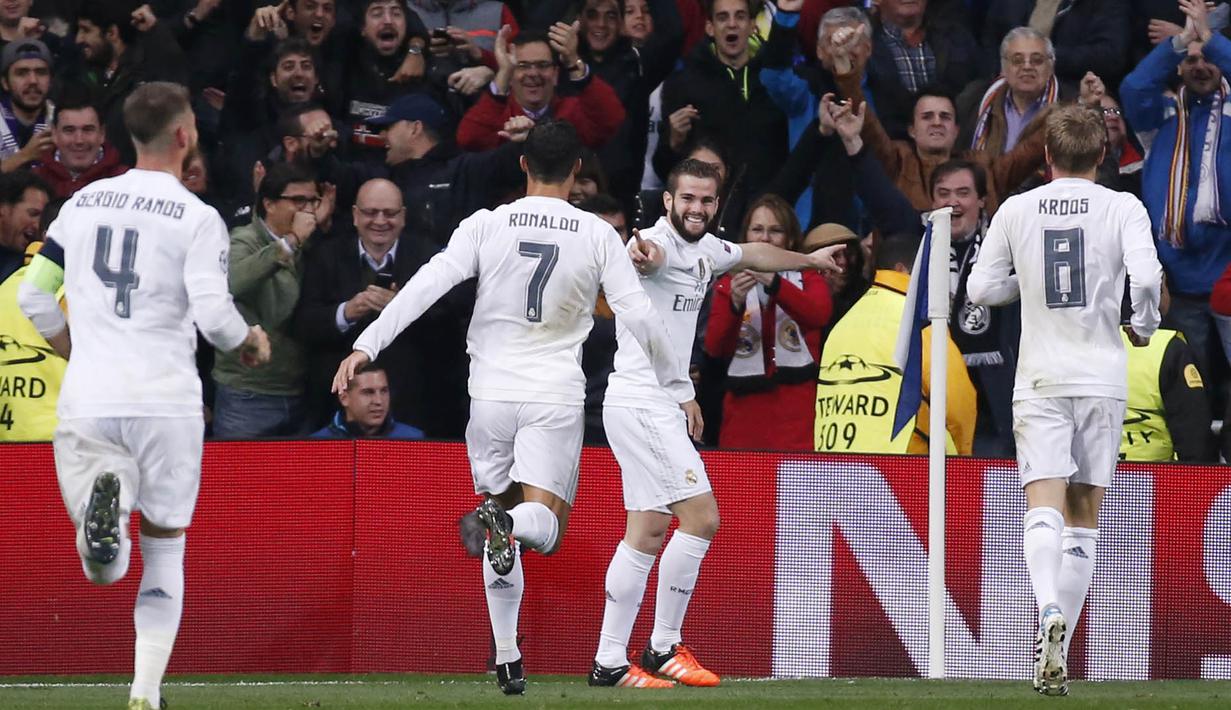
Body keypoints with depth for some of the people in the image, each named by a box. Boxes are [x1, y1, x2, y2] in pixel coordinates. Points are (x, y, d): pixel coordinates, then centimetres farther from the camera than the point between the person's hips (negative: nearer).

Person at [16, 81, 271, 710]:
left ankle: (105, 498, -31)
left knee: (105, 566, 4)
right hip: (165, 399, -2)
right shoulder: (197, 218, -4)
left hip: (87, 400, 2)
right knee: (165, 551, 14)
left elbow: (33, 296, 13)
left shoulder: (83, 203, 10)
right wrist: (252, 340, 9)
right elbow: (212, 313, -13)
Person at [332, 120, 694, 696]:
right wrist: (679, 388, 8)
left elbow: (426, 285, -8)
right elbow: (639, 317, -1)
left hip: (491, 391, 1)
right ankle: (508, 522, -39)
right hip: (556, 397, -1)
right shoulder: (597, 236, 0)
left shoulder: (486, 226, -1)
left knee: (503, 545, 13)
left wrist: (366, 346, -6)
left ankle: (506, 657, 7)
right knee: (545, 529, -3)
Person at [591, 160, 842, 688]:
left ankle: (610, 662, 10)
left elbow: (753, 253, 34)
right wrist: (640, 253, -65)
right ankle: (665, 647, -7)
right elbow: (647, 254, -41)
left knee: (647, 533, 8)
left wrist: (809, 259, 51)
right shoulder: (660, 244, -15)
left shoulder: (705, 250, 13)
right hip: (642, 403, -10)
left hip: (662, 407, 10)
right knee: (701, 517, -13)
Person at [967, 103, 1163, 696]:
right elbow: (1146, 275, -16)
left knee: (1044, 508, -9)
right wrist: (1144, 326, 3)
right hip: (1103, 376, 0)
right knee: (1085, 519, 9)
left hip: (1040, 379, 0)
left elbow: (981, 288, 6)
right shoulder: (1122, 208, -1)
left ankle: (1049, 612, -37)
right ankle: (1058, 653, 8)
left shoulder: (1017, 210, 4)